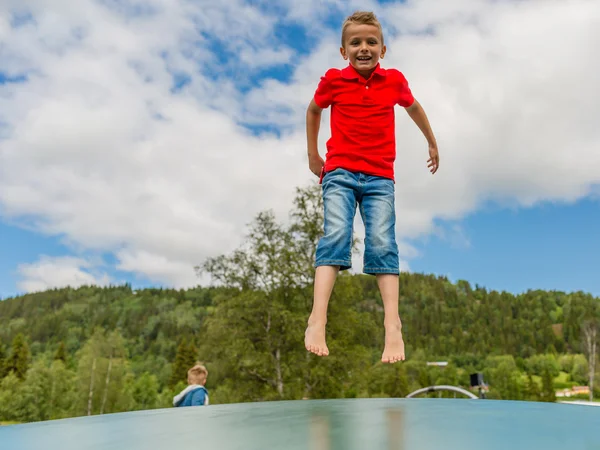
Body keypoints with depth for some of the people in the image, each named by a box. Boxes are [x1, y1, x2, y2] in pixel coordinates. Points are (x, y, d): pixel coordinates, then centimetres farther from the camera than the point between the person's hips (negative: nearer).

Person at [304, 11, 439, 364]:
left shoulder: (394, 80, 9)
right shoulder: (333, 80, 5)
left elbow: (414, 107, 29)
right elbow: (313, 110, 24)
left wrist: (433, 144, 38)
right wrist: (313, 156, 26)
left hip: (380, 177, 1)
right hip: (339, 172, -1)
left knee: (383, 242, -13)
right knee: (336, 235, -20)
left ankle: (393, 328, -17)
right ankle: (317, 322, -29)